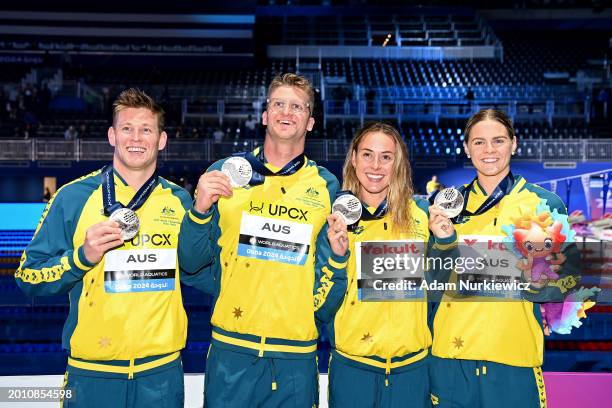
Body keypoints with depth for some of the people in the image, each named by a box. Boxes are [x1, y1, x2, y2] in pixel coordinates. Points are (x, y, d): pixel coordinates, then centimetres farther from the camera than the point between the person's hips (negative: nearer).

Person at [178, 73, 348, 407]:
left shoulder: (327, 187, 3)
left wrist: (337, 255, -13)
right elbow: (190, 263, 4)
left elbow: (326, 301, 6)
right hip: (231, 351, 0)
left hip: (296, 358, 1)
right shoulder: (225, 173, 2)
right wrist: (200, 209, -12)